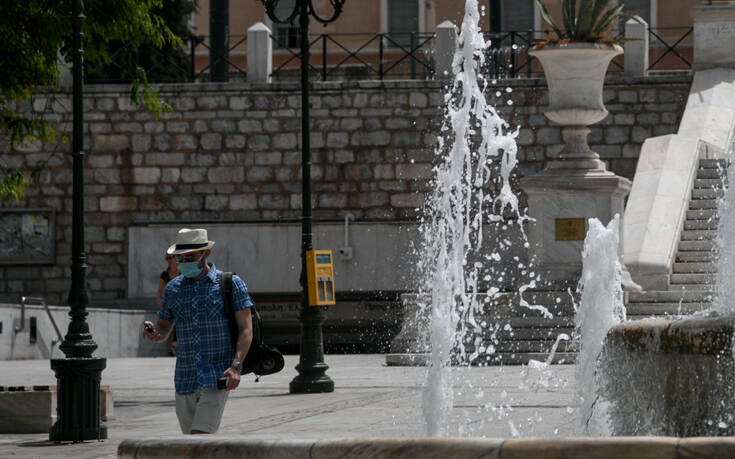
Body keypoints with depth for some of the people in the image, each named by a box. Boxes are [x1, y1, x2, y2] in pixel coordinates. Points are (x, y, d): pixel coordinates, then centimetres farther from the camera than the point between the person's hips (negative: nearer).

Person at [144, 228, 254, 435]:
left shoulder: (231, 284, -2)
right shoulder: (173, 288, 10)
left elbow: (246, 329, -5)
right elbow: (164, 329, 19)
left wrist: (236, 366, -19)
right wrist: (154, 333, -7)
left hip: (216, 378, -5)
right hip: (185, 378, 5)